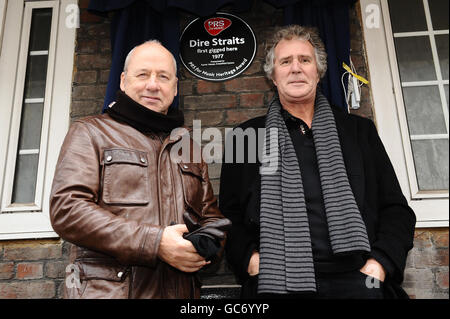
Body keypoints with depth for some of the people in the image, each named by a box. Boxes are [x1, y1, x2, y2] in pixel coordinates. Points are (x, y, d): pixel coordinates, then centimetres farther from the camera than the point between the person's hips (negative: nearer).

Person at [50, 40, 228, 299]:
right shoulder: (90, 132, 1)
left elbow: (212, 217, 16)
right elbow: (66, 209, -12)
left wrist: (206, 248, -8)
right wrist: (154, 243, -18)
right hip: (107, 289, -4)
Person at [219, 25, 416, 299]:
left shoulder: (360, 130, 13)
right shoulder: (246, 137, 9)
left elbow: (397, 210, 11)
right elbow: (229, 216, 9)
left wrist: (379, 264, -3)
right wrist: (251, 259, -8)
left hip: (356, 281, 2)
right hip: (278, 285, -1)